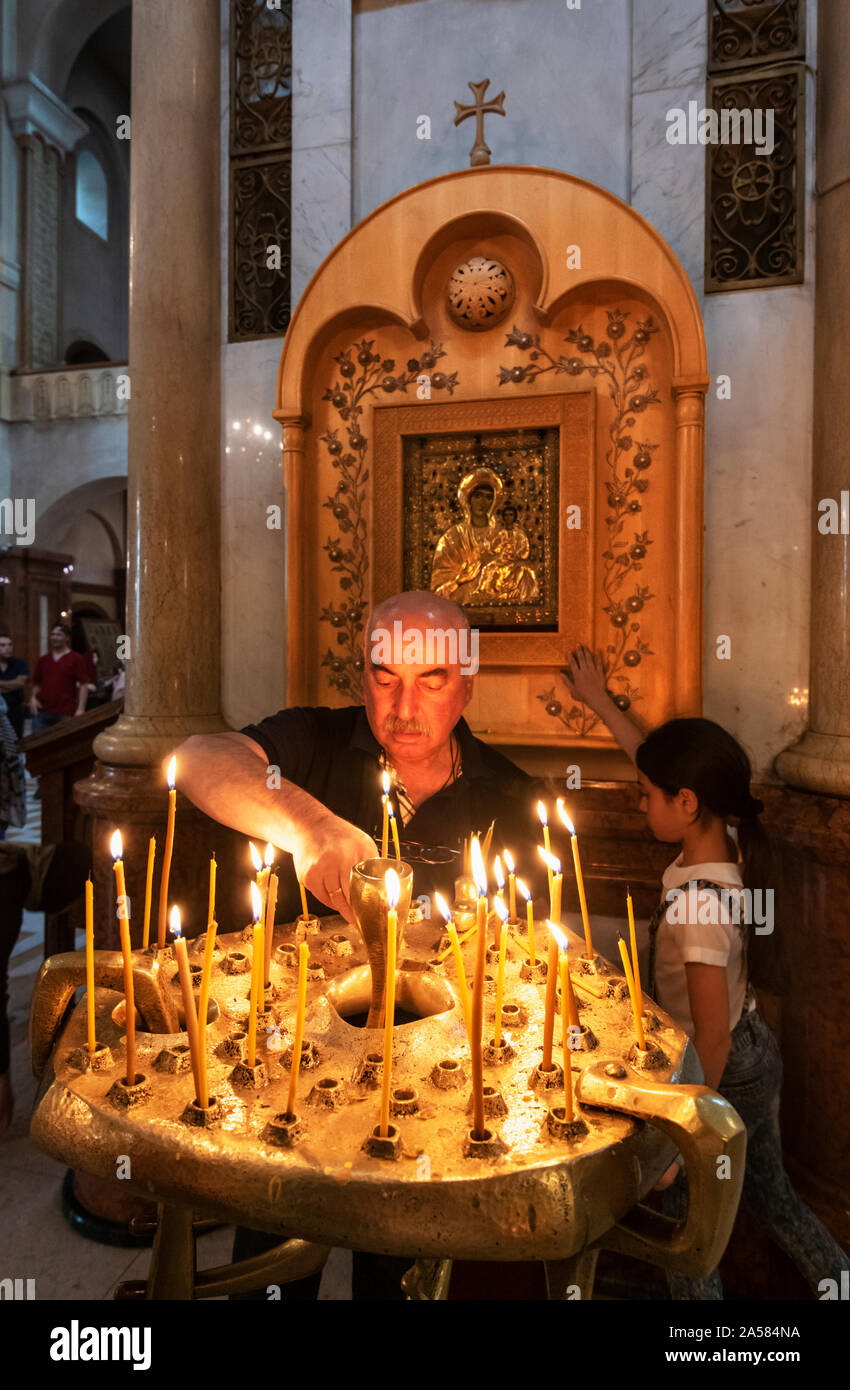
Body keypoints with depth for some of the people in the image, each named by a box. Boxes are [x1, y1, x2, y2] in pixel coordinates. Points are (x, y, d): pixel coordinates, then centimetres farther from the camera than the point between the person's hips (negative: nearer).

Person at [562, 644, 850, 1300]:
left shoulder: (697, 906, -33)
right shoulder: (727, 846, -10)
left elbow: (713, 1037, -28)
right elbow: (666, 764, 4)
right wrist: (601, 702, 14)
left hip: (724, 1074, -8)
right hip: (758, 1053, 8)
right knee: (773, 1197, 28)